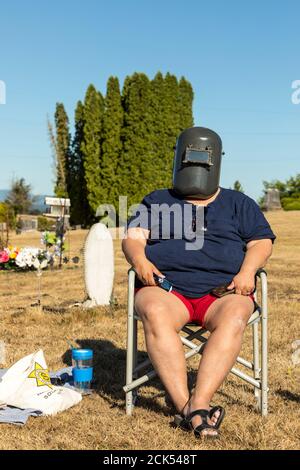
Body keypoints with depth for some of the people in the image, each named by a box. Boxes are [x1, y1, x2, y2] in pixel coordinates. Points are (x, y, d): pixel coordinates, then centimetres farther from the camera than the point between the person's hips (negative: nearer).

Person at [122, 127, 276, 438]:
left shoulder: (238, 203, 23)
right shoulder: (156, 202, 24)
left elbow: (261, 241, 14)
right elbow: (132, 237, 11)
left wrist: (247, 271, -7)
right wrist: (139, 259, -13)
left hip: (223, 291, 1)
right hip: (166, 288, 0)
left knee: (233, 318, -36)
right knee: (154, 313, -36)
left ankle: (198, 403, -41)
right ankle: (186, 408, -39)